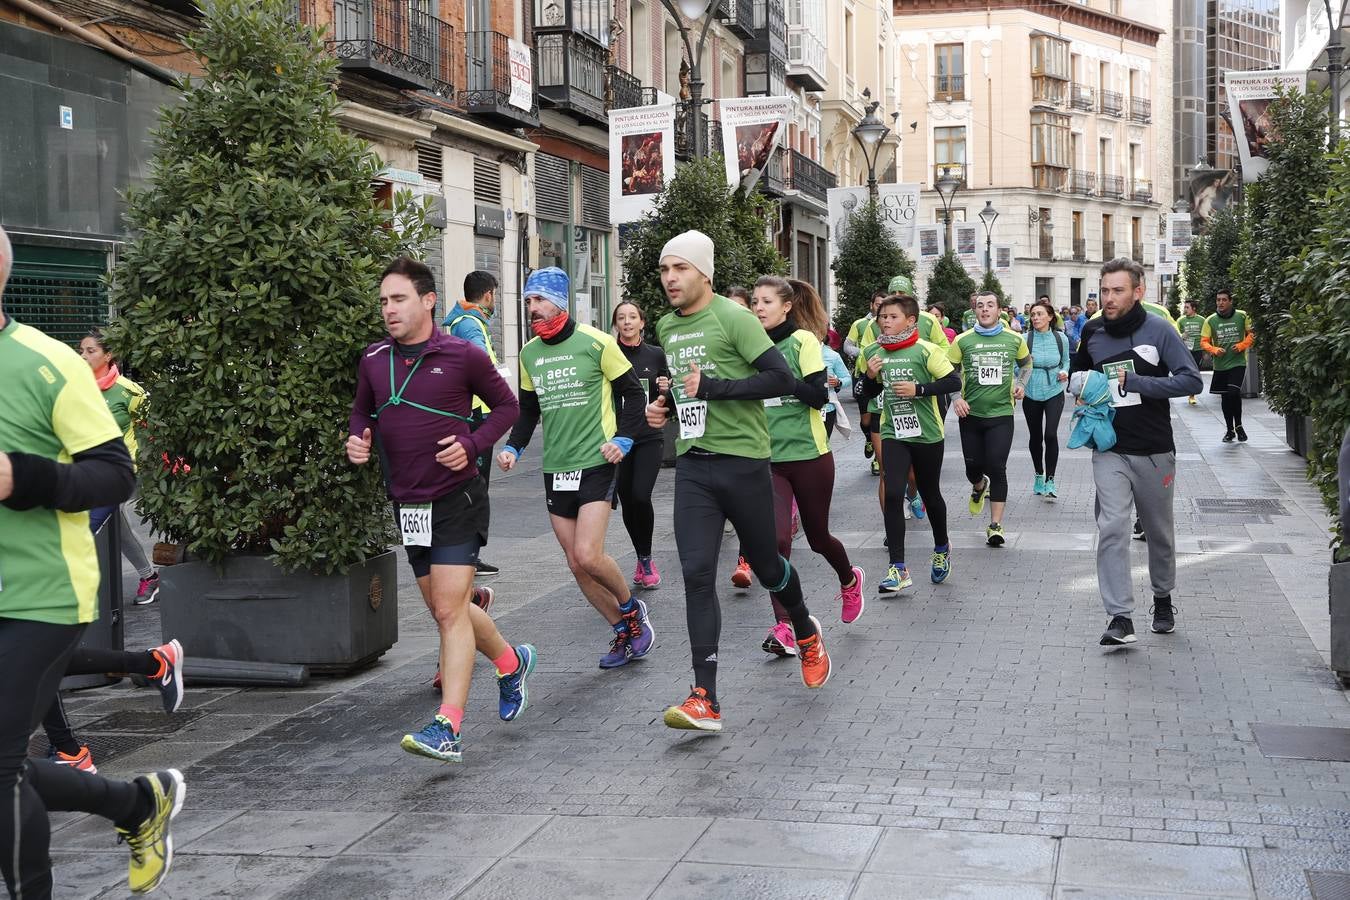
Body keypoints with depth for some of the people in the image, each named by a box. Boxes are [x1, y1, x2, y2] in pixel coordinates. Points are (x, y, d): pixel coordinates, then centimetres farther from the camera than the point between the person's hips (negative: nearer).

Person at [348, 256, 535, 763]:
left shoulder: (462, 356, -9)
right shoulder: (373, 360, 4)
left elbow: (506, 406, 2)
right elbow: (363, 411, 20)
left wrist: (472, 444, -13)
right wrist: (358, 438, -3)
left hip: (456, 499, -6)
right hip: (406, 505, 6)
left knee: (449, 611, -11)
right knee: (447, 608, 15)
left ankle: (447, 729, -11)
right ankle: (511, 662, 40)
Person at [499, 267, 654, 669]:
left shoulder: (595, 342, -8)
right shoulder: (529, 353, 9)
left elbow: (633, 393, -1)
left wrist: (624, 440, -12)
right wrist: (514, 447, 5)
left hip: (596, 464, -6)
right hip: (555, 469, 6)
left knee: (588, 556, -17)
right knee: (576, 564, 5)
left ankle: (632, 609, 11)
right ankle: (624, 632, 21)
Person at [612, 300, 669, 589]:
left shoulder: (656, 355, 5)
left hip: (649, 438, 0)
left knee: (640, 497, -16)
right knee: (627, 501, 3)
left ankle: (646, 559, 3)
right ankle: (643, 559, 23)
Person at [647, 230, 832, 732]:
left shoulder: (732, 318, -11)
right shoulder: (666, 328, 12)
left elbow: (781, 378, -18)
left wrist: (713, 387, -23)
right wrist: (667, 405, 9)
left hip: (742, 460, -5)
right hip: (692, 465, 5)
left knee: (766, 566, 10)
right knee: (697, 574, -7)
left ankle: (807, 632, 44)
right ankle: (705, 700, -8)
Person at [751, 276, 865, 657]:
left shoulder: (803, 341, -8)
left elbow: (818, 396, -16)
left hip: (809, 454, -3)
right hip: (767, 458, 3)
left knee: (818, 536, 12)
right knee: (775, 539, -13)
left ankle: (849, 581, 45)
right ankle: (784, 628, -8)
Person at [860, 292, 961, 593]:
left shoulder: (925, 350, -11)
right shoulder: (875, 352, 4)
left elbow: (954, 381, -14)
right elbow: (871, 393, 15)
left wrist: (918, 389, -22)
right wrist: (870, 376, -6)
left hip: (927, 435, -3)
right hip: (893, 434, 3)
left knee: (930, 494, 13)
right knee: (892, 496, -11)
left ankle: (942, 549, 40)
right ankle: (898, 569, -10)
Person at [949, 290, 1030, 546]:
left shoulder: (1014, 339, 1)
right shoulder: (963, 340, -1)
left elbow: (1026, 363, 21)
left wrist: (1020, 384, 4)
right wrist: (955, 398, -7)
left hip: (1001, 414, -1)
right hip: (970, 413, 1)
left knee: (997, 469, -9)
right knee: (973, 467, 9)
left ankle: (995, 525, -1)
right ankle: (979, 487, 47)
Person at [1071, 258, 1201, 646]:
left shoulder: (1159, 331, -9)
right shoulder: (1092, 332, 3)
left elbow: (1191, 380, -17)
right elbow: (1078, 372, 23)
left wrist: (1135, 382, -22)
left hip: (1154, 451, -1)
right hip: (1109, 451, 2)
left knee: (1159, 531, 14)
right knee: (1112, 529, -13)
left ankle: (1163, 599, 36)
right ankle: (1120, 617, -13)